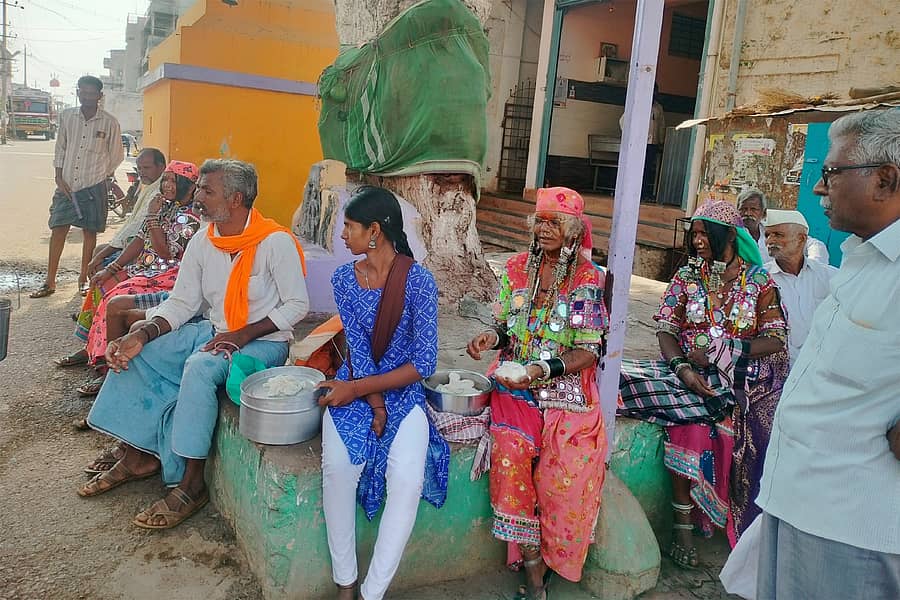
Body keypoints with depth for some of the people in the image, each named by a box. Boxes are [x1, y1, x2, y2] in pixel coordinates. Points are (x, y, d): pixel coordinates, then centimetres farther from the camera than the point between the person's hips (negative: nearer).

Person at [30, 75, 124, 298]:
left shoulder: (110, 123, -4)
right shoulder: (67, 116, 4)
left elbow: (116, 156, 5)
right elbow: (60, 148, 9)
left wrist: (100, 175, 8)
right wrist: (59, 178, 2)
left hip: (93, 185, -2)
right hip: (66, 183, 2)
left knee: (89, 232, 5)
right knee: (58, 229, 1)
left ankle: (83, 279, 18)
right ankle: (50, 282, 8)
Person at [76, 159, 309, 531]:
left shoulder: (275, 241, -17)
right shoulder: (201, 243, 2)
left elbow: (297, 305, -16)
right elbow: (182, 303, 4)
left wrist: (243, 334, -23)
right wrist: (143, 334, -13)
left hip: (264, 342, -7)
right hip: (214, 331, 7)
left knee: (200, 368, -34)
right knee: (134, 352, -4)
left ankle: (191, 485, -22)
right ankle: (139, 456, 8)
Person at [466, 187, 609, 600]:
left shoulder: (587, 278, -5)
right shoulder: (516, 269, 5)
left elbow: (588, 352, -8)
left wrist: (543, 370, -23)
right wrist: (492, 337, -9)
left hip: (566, 388, -2)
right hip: (515, 386, 2)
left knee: (567, 463, -20)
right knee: (511, 451, -21)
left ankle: (549, 558, 6)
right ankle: (533, 567, -6)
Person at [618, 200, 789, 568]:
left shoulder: (760, 281, 4)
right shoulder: (687, 276, 8)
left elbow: (775, 341, -2)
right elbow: (666, 331, 2)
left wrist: (717, 352, -13)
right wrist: (683, 367, -17)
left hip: (742, 378, 0)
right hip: (691, 372, 0)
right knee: (692, 423, -29)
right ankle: (683, 525, -18)